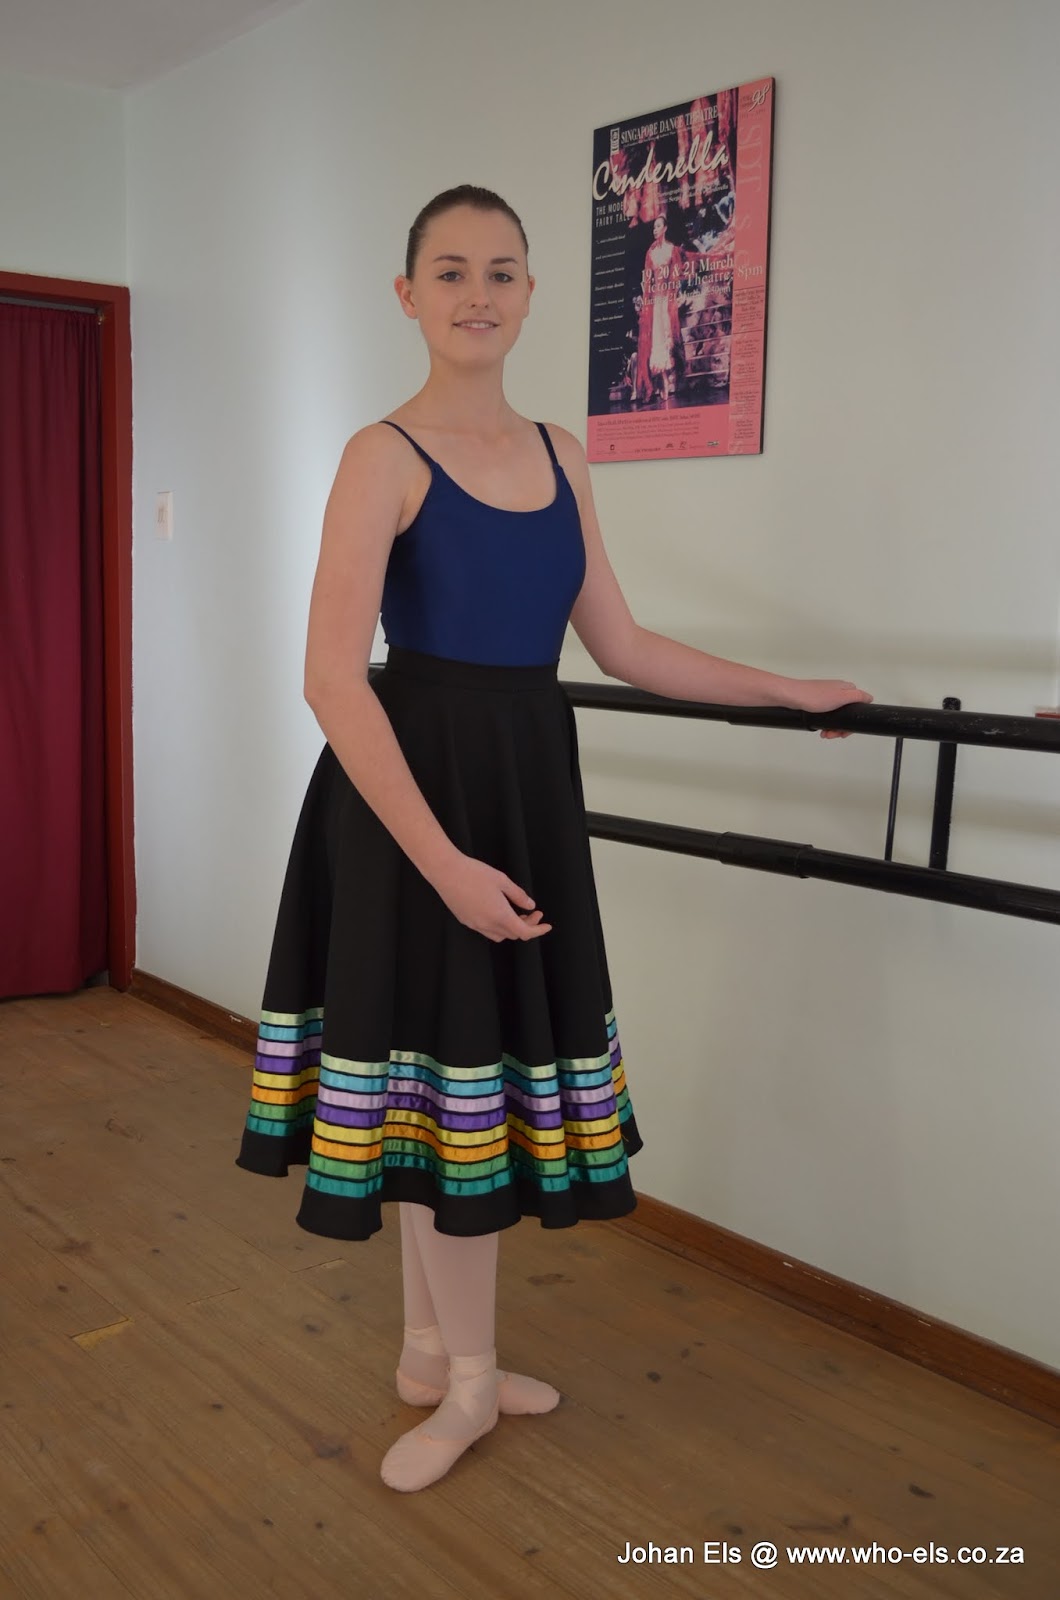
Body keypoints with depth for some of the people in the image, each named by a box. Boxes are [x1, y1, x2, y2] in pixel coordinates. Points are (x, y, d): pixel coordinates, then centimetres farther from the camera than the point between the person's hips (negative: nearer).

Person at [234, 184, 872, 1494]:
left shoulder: (557, 455, 10)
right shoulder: (386, 455, -10)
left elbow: (623, 647, 15)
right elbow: (333, 676, -18)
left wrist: (789, 691, 17)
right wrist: (444, 860, -23)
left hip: (528, 787, 6)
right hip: (414, 794, -6)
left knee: (468, 1066, 14)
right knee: (444, 1064, 4)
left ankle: (430, 1350, 33)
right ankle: (467, 1381, 25)